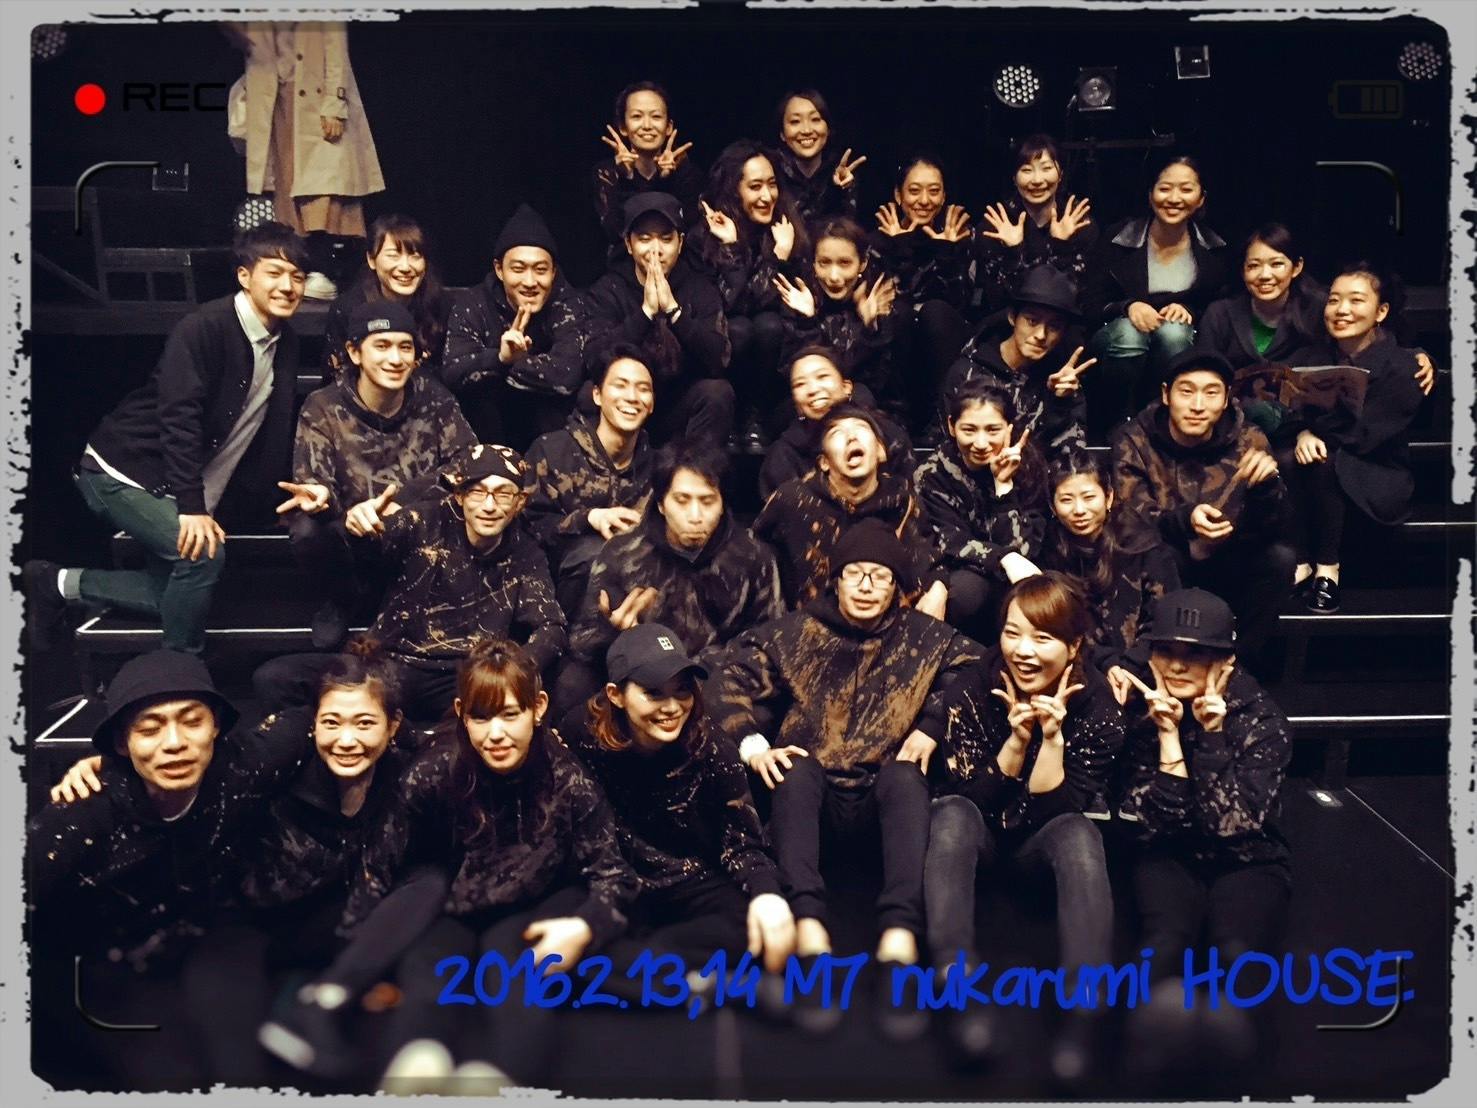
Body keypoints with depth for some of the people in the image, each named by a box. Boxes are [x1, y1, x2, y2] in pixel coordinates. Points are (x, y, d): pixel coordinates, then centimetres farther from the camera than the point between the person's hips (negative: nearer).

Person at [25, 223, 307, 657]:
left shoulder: (285, 344, 3)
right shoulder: (204, 328, -20)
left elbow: (274, 431, 9)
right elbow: (178, 418, -26)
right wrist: (192, 507, -30)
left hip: (187, 489, 9)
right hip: (123, 474, -8)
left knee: (172, 595, 8)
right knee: (204, 553, -25)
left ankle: (59, 584, 24)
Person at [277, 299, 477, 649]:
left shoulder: (431, 397, -5)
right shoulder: (323, 409, -8)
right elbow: (316, 487, -16)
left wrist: (396, 499, -24)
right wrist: (320, 498, -42)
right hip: (354, 539, -1)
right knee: (308, 530, -34)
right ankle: (343, 600, 4)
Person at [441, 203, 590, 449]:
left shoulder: (569, 303, -15)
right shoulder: (472, 304, -12)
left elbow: (566, 375, -31)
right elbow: (450, 374, -25)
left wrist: (506, 366, -23)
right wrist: (499, 358, -42)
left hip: (551, 423, 0)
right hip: (489, 423, 1)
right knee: (478, 390, -27)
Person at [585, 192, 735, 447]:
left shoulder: (701, 289, 0)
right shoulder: (607, 291, -2)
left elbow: (718, 360, -15)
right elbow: (596, 358, -18)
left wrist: (673, 309, -24)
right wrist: (646, 311, -25)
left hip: (679, 409, 1)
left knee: (718, 392, -28)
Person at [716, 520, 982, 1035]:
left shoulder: (925, 638, 7)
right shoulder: (795, 632, 7)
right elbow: (734, 679, 4)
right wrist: (753, 746, -10)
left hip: (885, 798, 0)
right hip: (809, 794, 1)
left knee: (905, 775, -32)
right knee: (798, 769, -32)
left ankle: (898, 938, -49)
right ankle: (809, 926, -50)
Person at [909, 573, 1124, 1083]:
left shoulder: (1096, 705, -17)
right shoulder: (973, 687, -17)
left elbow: (1053, 810, -19)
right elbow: (973, 797, -16)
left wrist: (1053, 736, -31)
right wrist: (1018, 738, -28)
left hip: (1043, 839, 0)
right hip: (981, 833, 0)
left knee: (1080, 834, -34)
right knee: (951, 813, -34)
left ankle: (1084, 1011, -38)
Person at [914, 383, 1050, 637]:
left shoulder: (1028, 464, -12)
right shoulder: (933, 473, -12)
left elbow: (1021, 549, -17)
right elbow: (950, 543, -17)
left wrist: (1004, 484, -27)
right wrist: (1004, 559, -35)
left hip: (1015, 578, 1)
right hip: (961, 574, -1)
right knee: (965, 590, -34)